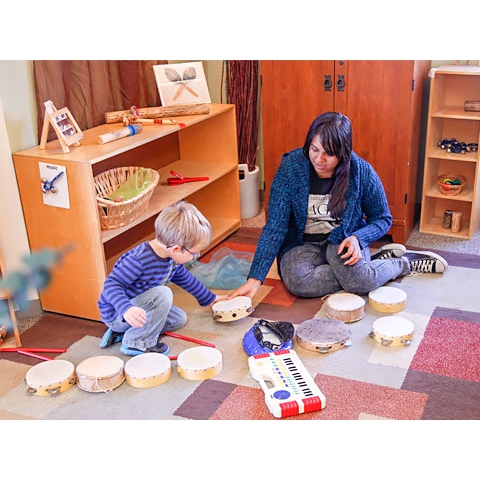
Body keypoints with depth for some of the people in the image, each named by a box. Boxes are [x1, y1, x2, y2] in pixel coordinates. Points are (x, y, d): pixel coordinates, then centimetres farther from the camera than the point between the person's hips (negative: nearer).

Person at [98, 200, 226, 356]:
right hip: (115, 313, -10)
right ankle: (135, 343, -13)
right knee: (162, 294, -30)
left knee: (179, 319, 14)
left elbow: (185, 279, 16)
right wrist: (127, 309, -53)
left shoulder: (173, 258, -4)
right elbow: (111, 284, -35)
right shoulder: (140, 260, -33)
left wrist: (209, 298, 27)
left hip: (139, 304, 10)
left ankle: (121, 332, 11)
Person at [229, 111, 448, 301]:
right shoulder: (290, 168, -18)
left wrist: (357, 238, -21)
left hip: (343, 240, -1)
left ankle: (403, 263, 1)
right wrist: (255, 278, -26)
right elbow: (274, 227, -18)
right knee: (298, 281, -33)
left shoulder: (362, 172, -15)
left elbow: (383, 219, 1)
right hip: (303, 244, 2)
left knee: (360, 281, -34)